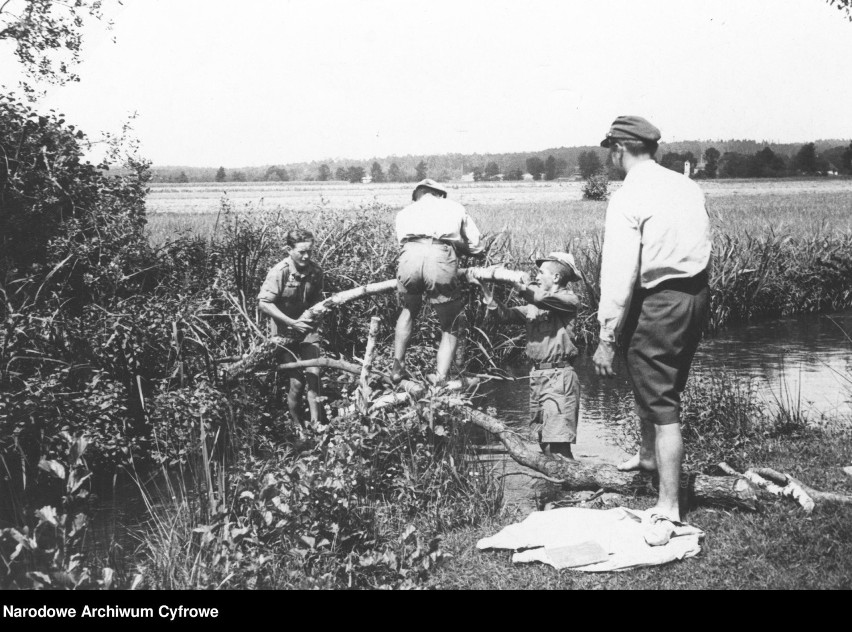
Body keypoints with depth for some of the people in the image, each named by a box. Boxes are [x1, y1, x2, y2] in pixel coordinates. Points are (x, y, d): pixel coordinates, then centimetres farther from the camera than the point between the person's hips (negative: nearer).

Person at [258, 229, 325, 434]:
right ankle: (297, 427, 14)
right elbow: (264, 303, -22)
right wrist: (292, 322, -26)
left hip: (307, 327, 4)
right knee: (297, 380, -5)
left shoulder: (315, 271, -6)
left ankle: (317, 424, -1)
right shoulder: (279, 272, -21)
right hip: (284, 330, -4)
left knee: (314, 375, -7)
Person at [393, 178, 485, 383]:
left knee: (408, 311, 32)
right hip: (441, 259, -2)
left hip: (410, 257, 2)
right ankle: (439, 383, 6)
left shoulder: (405, 212, 35)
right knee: (451, 327, 16)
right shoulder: (454, 207, 33)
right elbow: (476, 247, 29)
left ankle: (398, 367, 27)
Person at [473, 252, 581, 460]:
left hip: (559, 375, -8)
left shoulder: (569, 299, -3)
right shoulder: (534, 306, 19)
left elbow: (541, 298, -20)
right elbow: (507, 314, 9)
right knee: (543, 441, 10)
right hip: (537, 374, 8)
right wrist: (486, 291, 0)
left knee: (557, 443, -15)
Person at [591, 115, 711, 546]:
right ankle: (650, 454, 50)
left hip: (656, 304, -8)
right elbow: (702, 246, 9)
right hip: (696, 295, 8)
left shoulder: (628, 198, -15)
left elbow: (619, 272, -19)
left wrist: (606, 337, -16)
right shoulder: (688, 187, 8)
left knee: (661, 404, -2)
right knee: (663, 389, 27)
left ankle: (668, 509, 3)